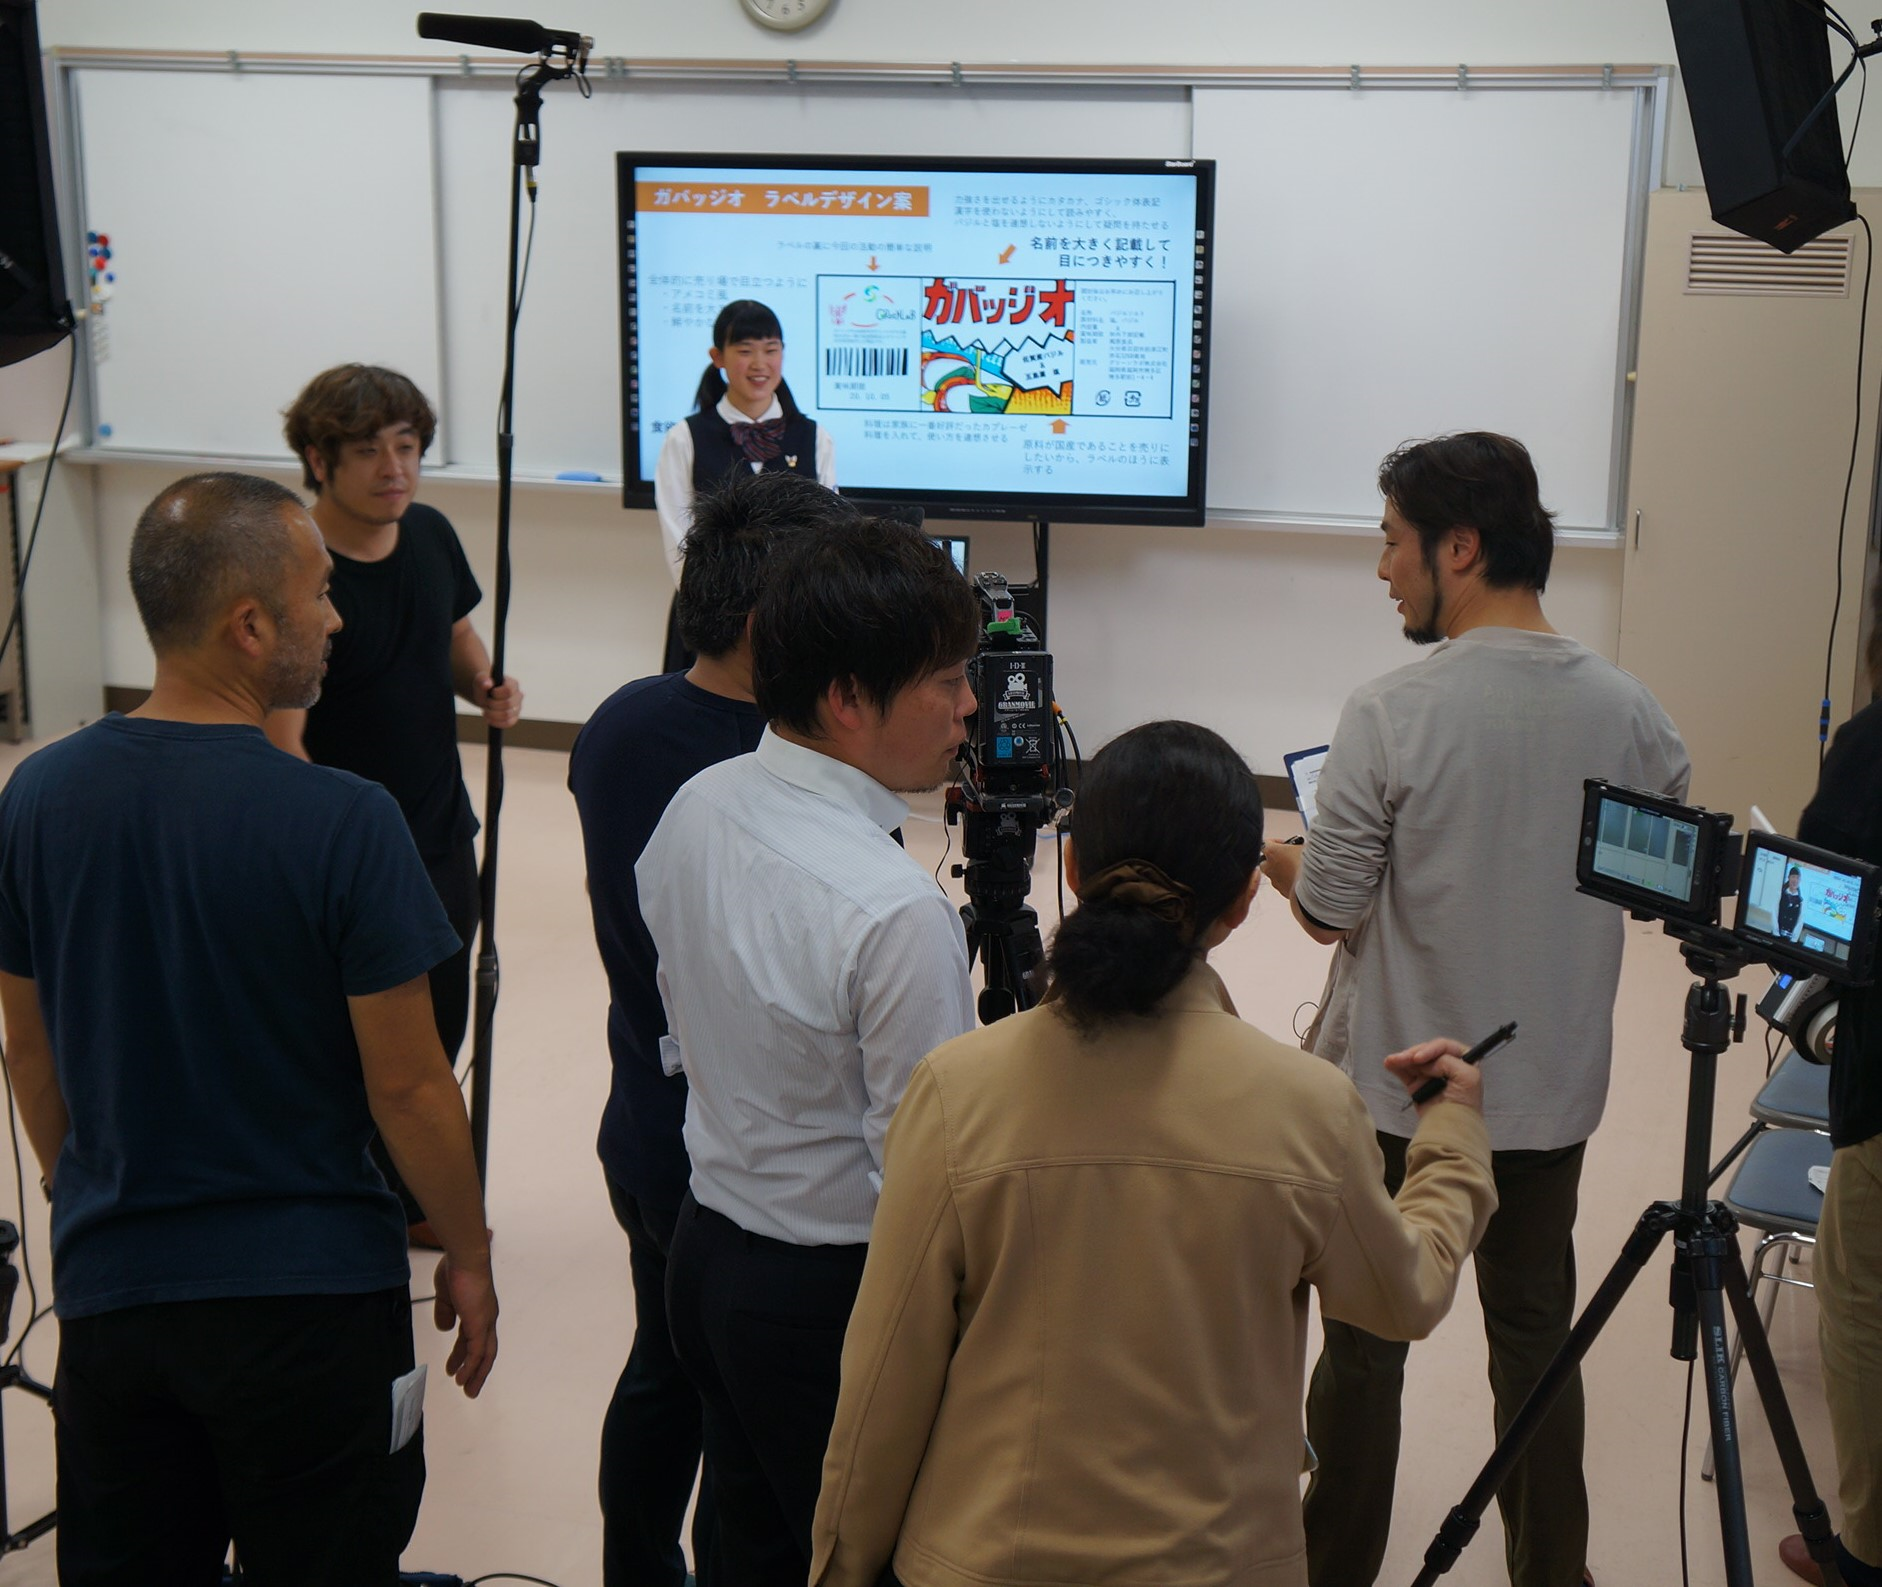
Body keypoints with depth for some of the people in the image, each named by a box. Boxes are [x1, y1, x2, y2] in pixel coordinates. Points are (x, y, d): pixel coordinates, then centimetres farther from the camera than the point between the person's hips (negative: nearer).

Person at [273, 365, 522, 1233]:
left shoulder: (431, 535, 0)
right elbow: (280, 747, -23)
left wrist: (488, 688, -5)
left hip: (444, 837, 7)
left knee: (440, 1032, 21)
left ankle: (412, 1196, 42)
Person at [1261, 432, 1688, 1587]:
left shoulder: (1391, 714, -19)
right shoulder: (1632, 712, -6)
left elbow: (1329, 912, -14)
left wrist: (1284, 861, 7)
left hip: (1397, 1093, -3)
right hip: (1554, 1090, 4)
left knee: (1365, 1340, 11)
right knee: (1535, 1332, 17)